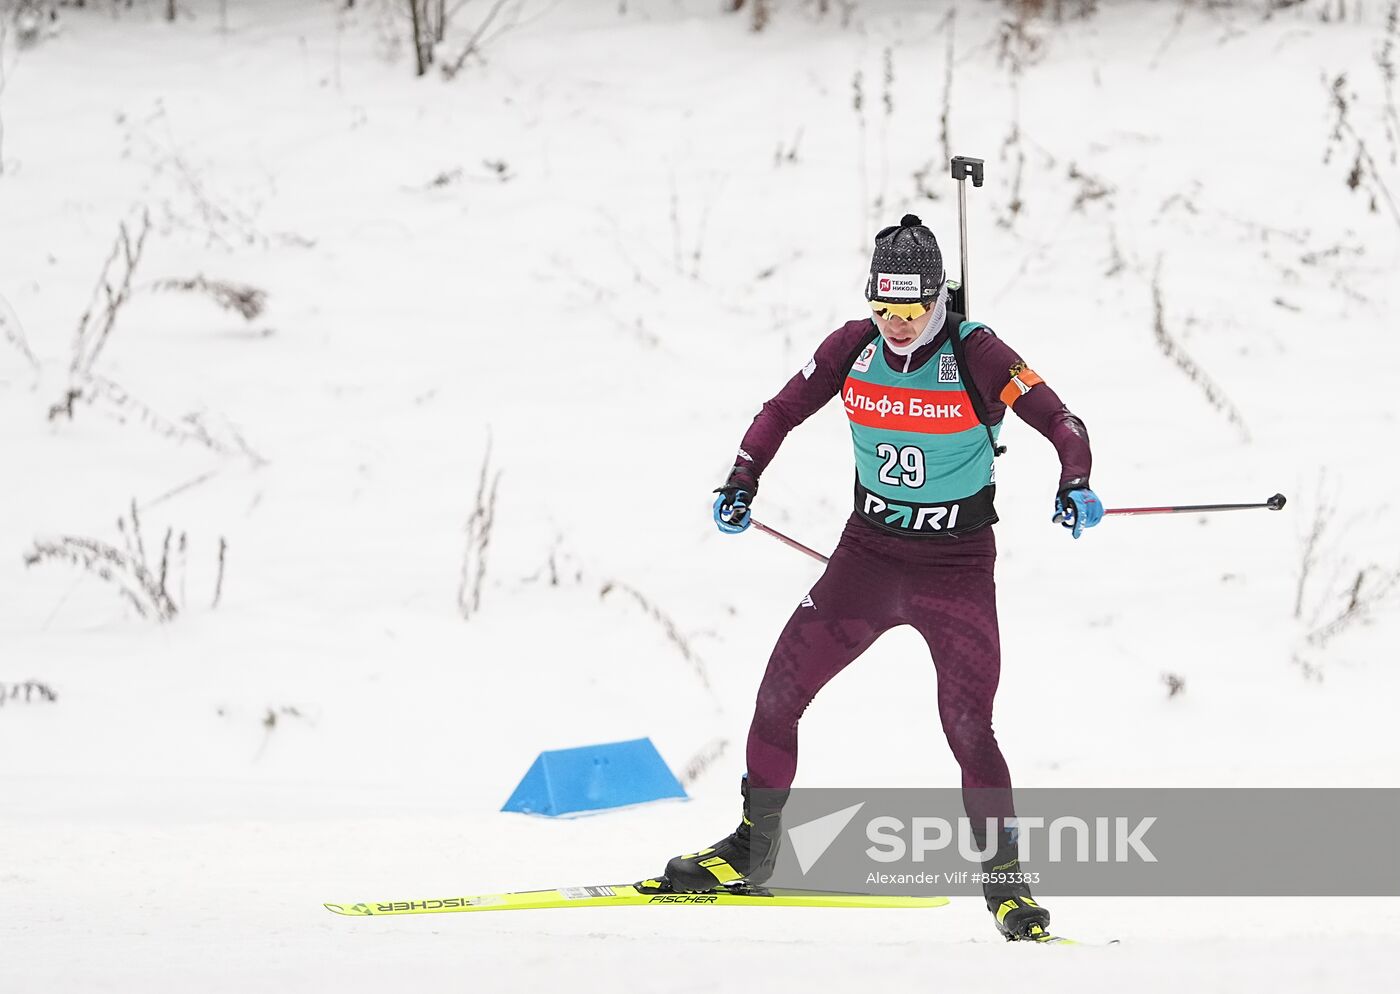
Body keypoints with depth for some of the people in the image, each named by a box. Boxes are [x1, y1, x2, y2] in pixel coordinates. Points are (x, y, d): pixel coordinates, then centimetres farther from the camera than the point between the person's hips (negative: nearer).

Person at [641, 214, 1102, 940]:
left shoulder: (975, 355, -15)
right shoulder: (853, 348, -4)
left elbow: (1061, 423, -17)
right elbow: (783, 411, 8)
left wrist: (1075, 485, -36)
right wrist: (741, 484, -5)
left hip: (956, 566, -4)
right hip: (869, 553, 4)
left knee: (967, 725, -12)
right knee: (778, 695, -2)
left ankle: (1004, 879, 3)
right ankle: (751, 850, 14)